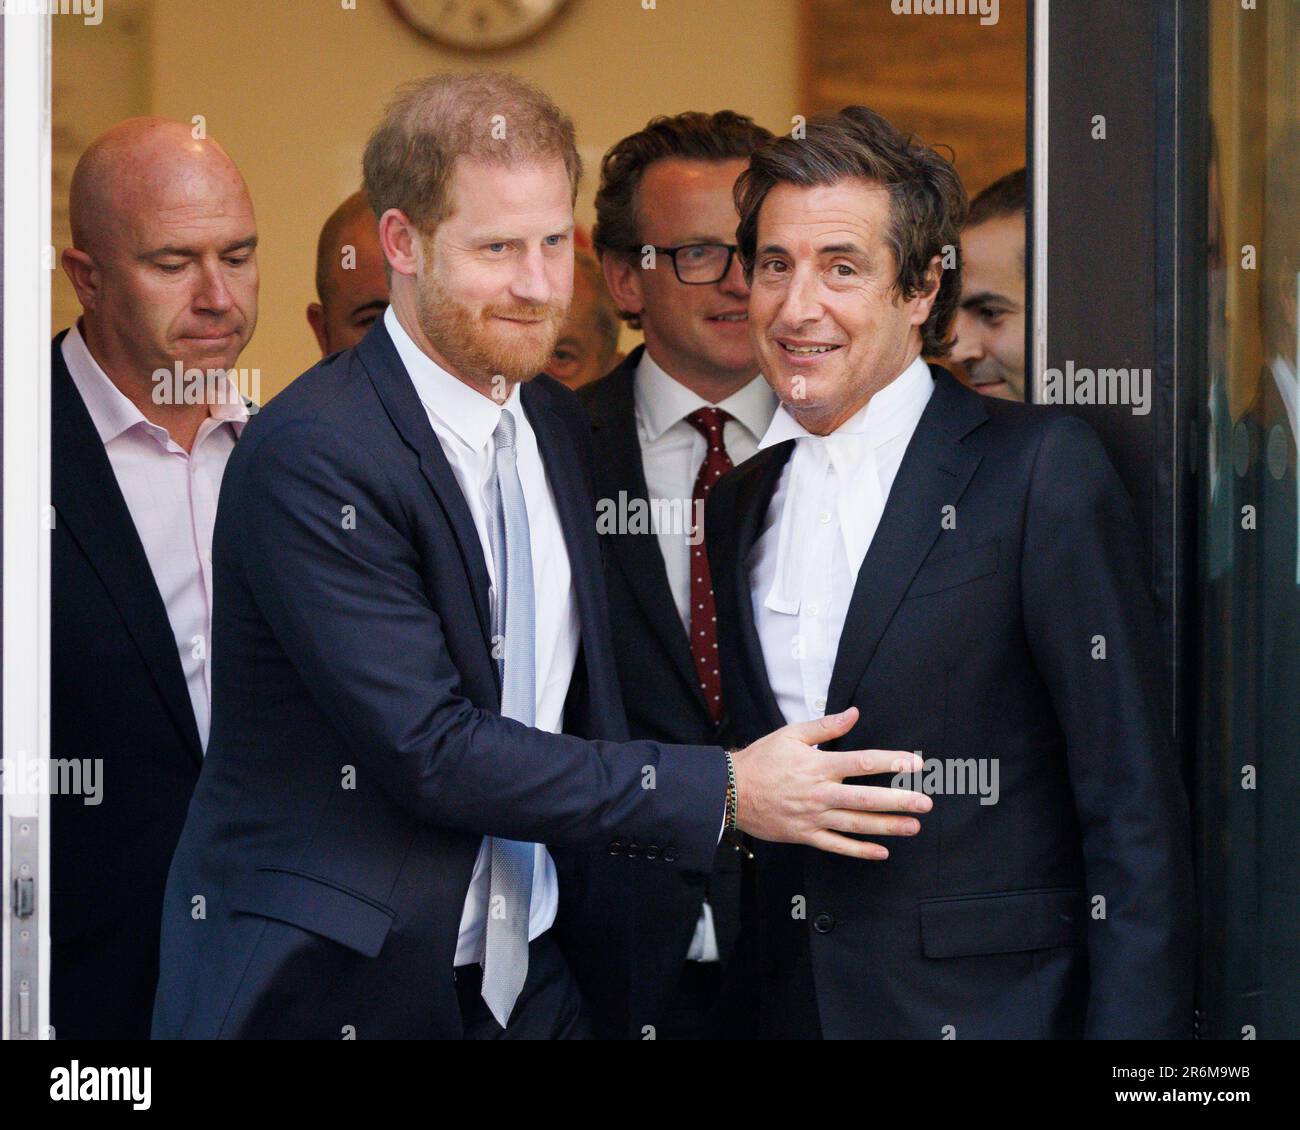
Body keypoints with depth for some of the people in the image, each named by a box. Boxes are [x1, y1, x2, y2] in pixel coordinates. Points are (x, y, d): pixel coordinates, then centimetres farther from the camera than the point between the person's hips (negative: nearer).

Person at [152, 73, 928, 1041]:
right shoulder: (310, 460, -18)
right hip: (331, 995, -6)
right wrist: (725, 794, -21)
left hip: (527, 984, 6)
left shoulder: (560, 426, 8)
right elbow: (429, 750, -22)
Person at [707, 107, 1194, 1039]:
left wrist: (1131, 1027, -16)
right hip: (790, 1009, 5)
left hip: (986, 1005, -5)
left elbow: (1135, 808, -11)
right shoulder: (742, 504, 12)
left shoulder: (1043, 467, -8)